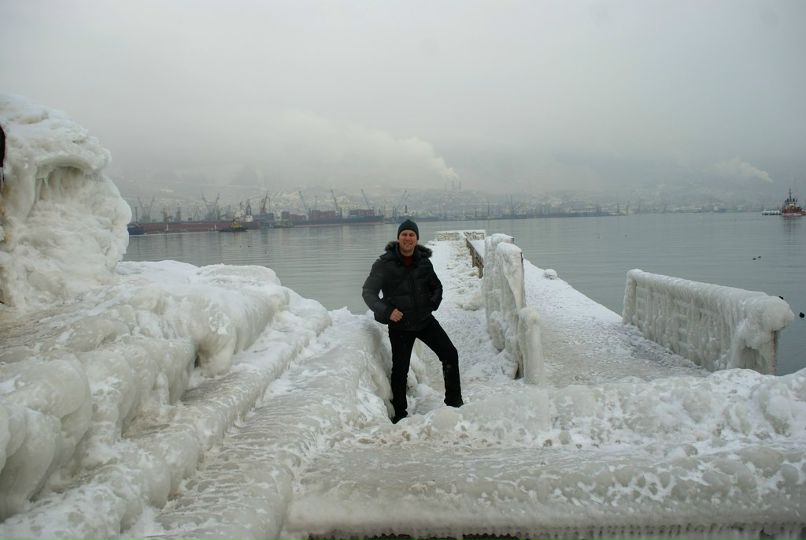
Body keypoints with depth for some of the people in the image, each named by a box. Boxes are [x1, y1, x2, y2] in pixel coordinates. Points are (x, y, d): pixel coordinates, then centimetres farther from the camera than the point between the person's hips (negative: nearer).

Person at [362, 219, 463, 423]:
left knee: (450, 355, -1)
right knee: (400, 370, 3)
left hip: (425, 320, 4)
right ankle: (399, 414, 21)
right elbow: (368, 292, -11)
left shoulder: (424, 262, 0)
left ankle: (454, 402, 15)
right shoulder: (384, 264, -13)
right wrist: (387, 311, -23)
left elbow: (437, 287, 16)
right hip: (400, 325, -3)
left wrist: (433, 302, -4)